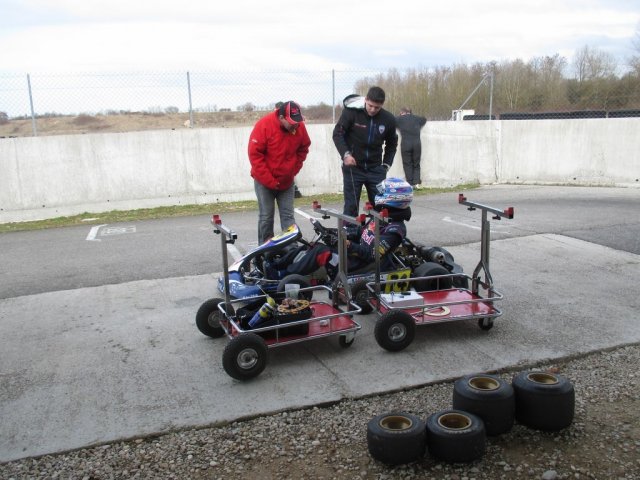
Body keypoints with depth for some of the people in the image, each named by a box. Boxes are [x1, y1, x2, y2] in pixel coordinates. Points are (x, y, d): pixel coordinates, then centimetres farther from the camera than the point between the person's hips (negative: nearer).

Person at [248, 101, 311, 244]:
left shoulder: (300, 126, -7)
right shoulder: (264, 125, -19)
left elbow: (303, 149, 9)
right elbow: (254, 154, -18)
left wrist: (294, 171, 1)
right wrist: (269, 180, -18)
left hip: (287, 181, 3)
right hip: (264, 181, -3)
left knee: (288, 216, 4)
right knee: (266, 216, 1)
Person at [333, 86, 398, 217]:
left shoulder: (389, 119, -4)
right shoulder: (351, 111, -13)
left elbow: (392, 144, 12)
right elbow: (337, 133, -6)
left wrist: (386, 164, 4)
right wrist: (346, 154, -19)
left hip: (375, 168, 3)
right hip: (353, 167, -2)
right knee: (351, 205, -1)